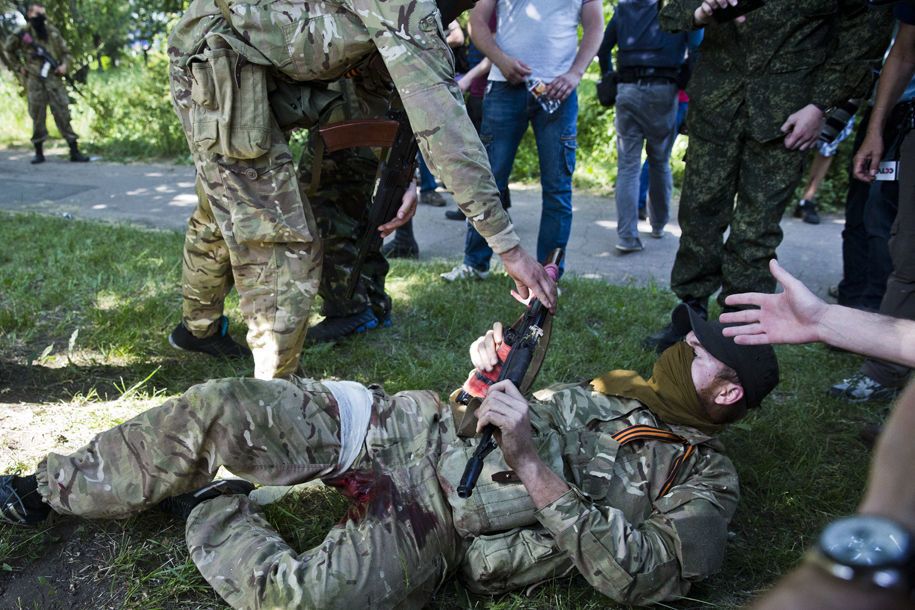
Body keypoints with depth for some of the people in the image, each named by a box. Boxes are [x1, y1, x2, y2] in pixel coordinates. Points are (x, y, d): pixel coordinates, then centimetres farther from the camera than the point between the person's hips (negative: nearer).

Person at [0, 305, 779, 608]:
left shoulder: (706, 481, 4)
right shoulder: (618, 387, 20)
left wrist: (531, 463, -20)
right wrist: (496, 370, 3)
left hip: (433, 531, -5)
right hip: (411, 428, 5)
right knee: (220, 407, -10)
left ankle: (213, 511, 1)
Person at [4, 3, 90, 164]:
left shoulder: (53, 31, 8)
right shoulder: (22, 33, 3)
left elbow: (66, 52, 14)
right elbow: (8, 49, 18)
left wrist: (65, 65, -5)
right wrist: (19, 66, 11)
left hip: (54, 78, 1)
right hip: (34, 80, -1)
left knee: (63, 114, -4)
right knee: (37, 116, 2)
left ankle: (74, 152, -7)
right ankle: (39, 153, 10)